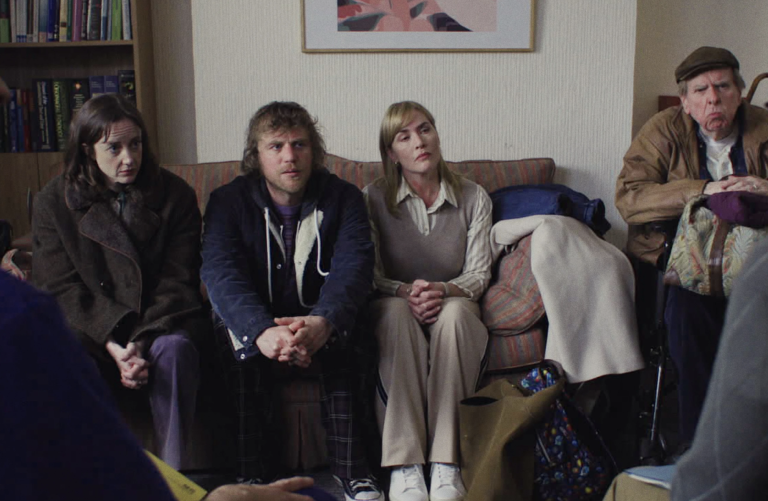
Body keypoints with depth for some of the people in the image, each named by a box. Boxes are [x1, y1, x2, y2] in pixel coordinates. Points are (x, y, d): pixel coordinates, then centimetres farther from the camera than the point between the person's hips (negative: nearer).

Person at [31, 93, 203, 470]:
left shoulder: (175, 196, 2)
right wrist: (113, 345, -20)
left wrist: (143, 341, -19)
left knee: (175, 348, -34)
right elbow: (60, 290, -4)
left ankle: (172, 474, -27)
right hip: (89, 330, 0)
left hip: (159, 326, 0)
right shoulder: (52, 203, 2)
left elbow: (178, 282, -2)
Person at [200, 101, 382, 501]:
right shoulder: (228, 201, -6)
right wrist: (263, 331, -44)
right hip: (254, 323, 0)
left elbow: (354, 266, -21)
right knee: (241, 334, -31)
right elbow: (219, 273, -22)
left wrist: (322, 322, -45)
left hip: (319, 324, 0)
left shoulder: (342, 198, -4)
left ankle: (350, 468, -25)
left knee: (338, 333, -31)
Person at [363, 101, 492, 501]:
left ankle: (446, 464, -37)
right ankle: (404, 465, -39)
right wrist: (407, 292, -25)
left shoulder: (474, 198, 3)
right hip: (394, 309, 0)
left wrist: (444, 291, -23)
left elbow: (479, 274, -1)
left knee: (455, 311, -36)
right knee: (396, 310, -37)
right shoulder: (374, 198, 1)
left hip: (454, 307, 1)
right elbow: (370, 276, -4)